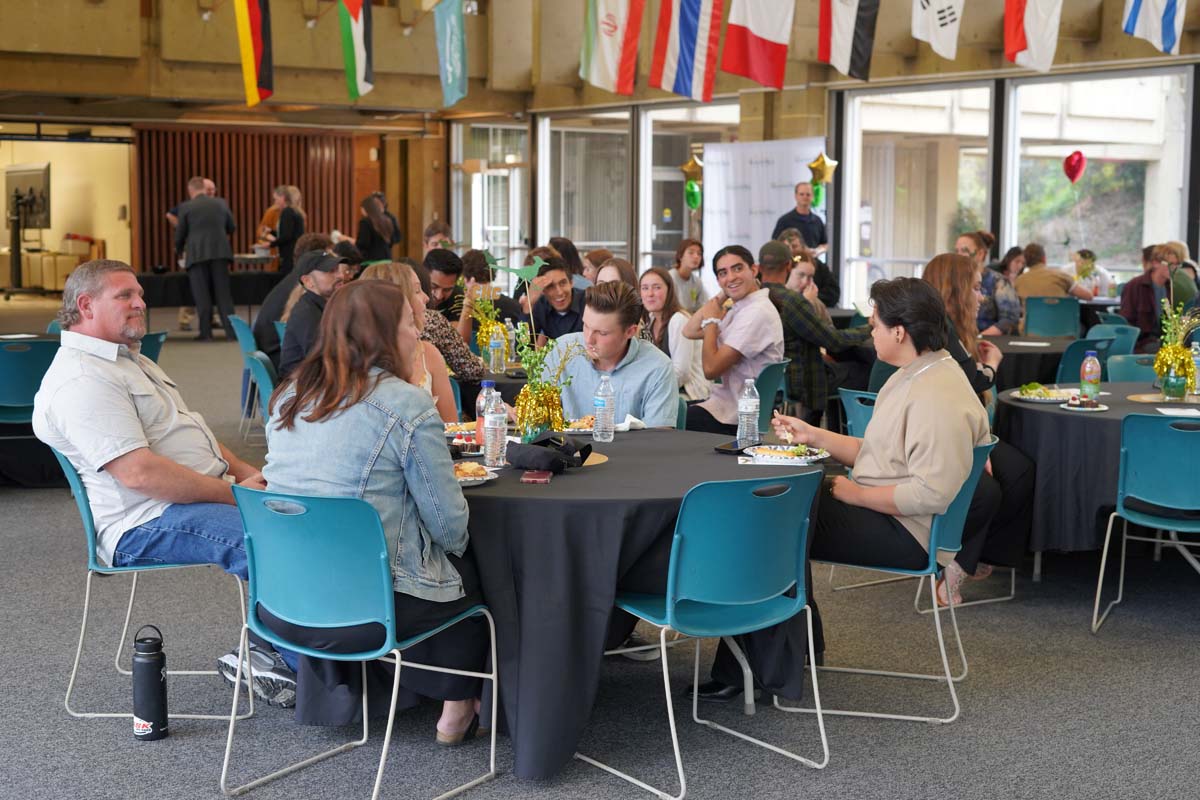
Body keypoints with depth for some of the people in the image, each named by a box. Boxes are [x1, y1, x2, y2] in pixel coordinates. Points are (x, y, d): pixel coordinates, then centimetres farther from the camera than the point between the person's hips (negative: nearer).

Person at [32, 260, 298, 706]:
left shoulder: (127, 359, 21)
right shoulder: (81, 381, -15)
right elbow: (139, 472, -24)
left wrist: (241, 470, 9)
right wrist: (233, 492, -18)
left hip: (208, 493, 11)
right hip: (148, 525, -11)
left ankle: (267, 651, 0)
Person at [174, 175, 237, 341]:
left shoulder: (186, 207, -1)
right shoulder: (221, 203, 8)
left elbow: (180, 234, 5)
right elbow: (232, 227, 15)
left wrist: (179, 249, 25)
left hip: (197, 255, -2)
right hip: (220, 252, 2)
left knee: (202, 296, 2)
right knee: (223, 293, 5)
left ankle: (206, 332, 2)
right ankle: (231, 331, 1)